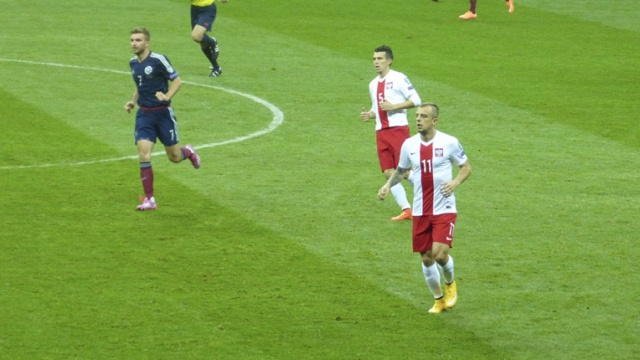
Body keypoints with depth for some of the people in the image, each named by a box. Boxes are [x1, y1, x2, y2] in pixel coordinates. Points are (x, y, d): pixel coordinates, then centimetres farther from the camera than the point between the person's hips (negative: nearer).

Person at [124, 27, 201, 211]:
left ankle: (189, 152, 44)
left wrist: (167, 96, -24)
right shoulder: (133, 63, 7)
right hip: (144, 114, 4)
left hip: (163, 113, -4)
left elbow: (177, 81, -8)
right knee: (143, 154, -12)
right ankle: (149, 199, -7)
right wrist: (133, 101, 9)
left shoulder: (158, 60, -14)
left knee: (174, 157, 7)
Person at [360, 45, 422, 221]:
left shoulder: (398, 79, -5)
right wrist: (368, 114, 6)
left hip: (398, 128, -7)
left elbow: (416, 100, -9)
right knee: (388, 172, 1)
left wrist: (394, 106, -17)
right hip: (381, 132, 7)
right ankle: (406, 209, 6)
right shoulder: (373, 84, 17)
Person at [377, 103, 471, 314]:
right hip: (420, 211, 4)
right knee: (426, 258, 7)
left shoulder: (449, 143, -8)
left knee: (440, 253, -17)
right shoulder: (409, 145, 2)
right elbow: (401, 170, 17)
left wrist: (456, 182, -17)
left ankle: (450, 283, 16)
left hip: (444, 209, -4)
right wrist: (388, 185, -1)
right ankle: (438, 299, 26)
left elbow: (466, 166, 3)